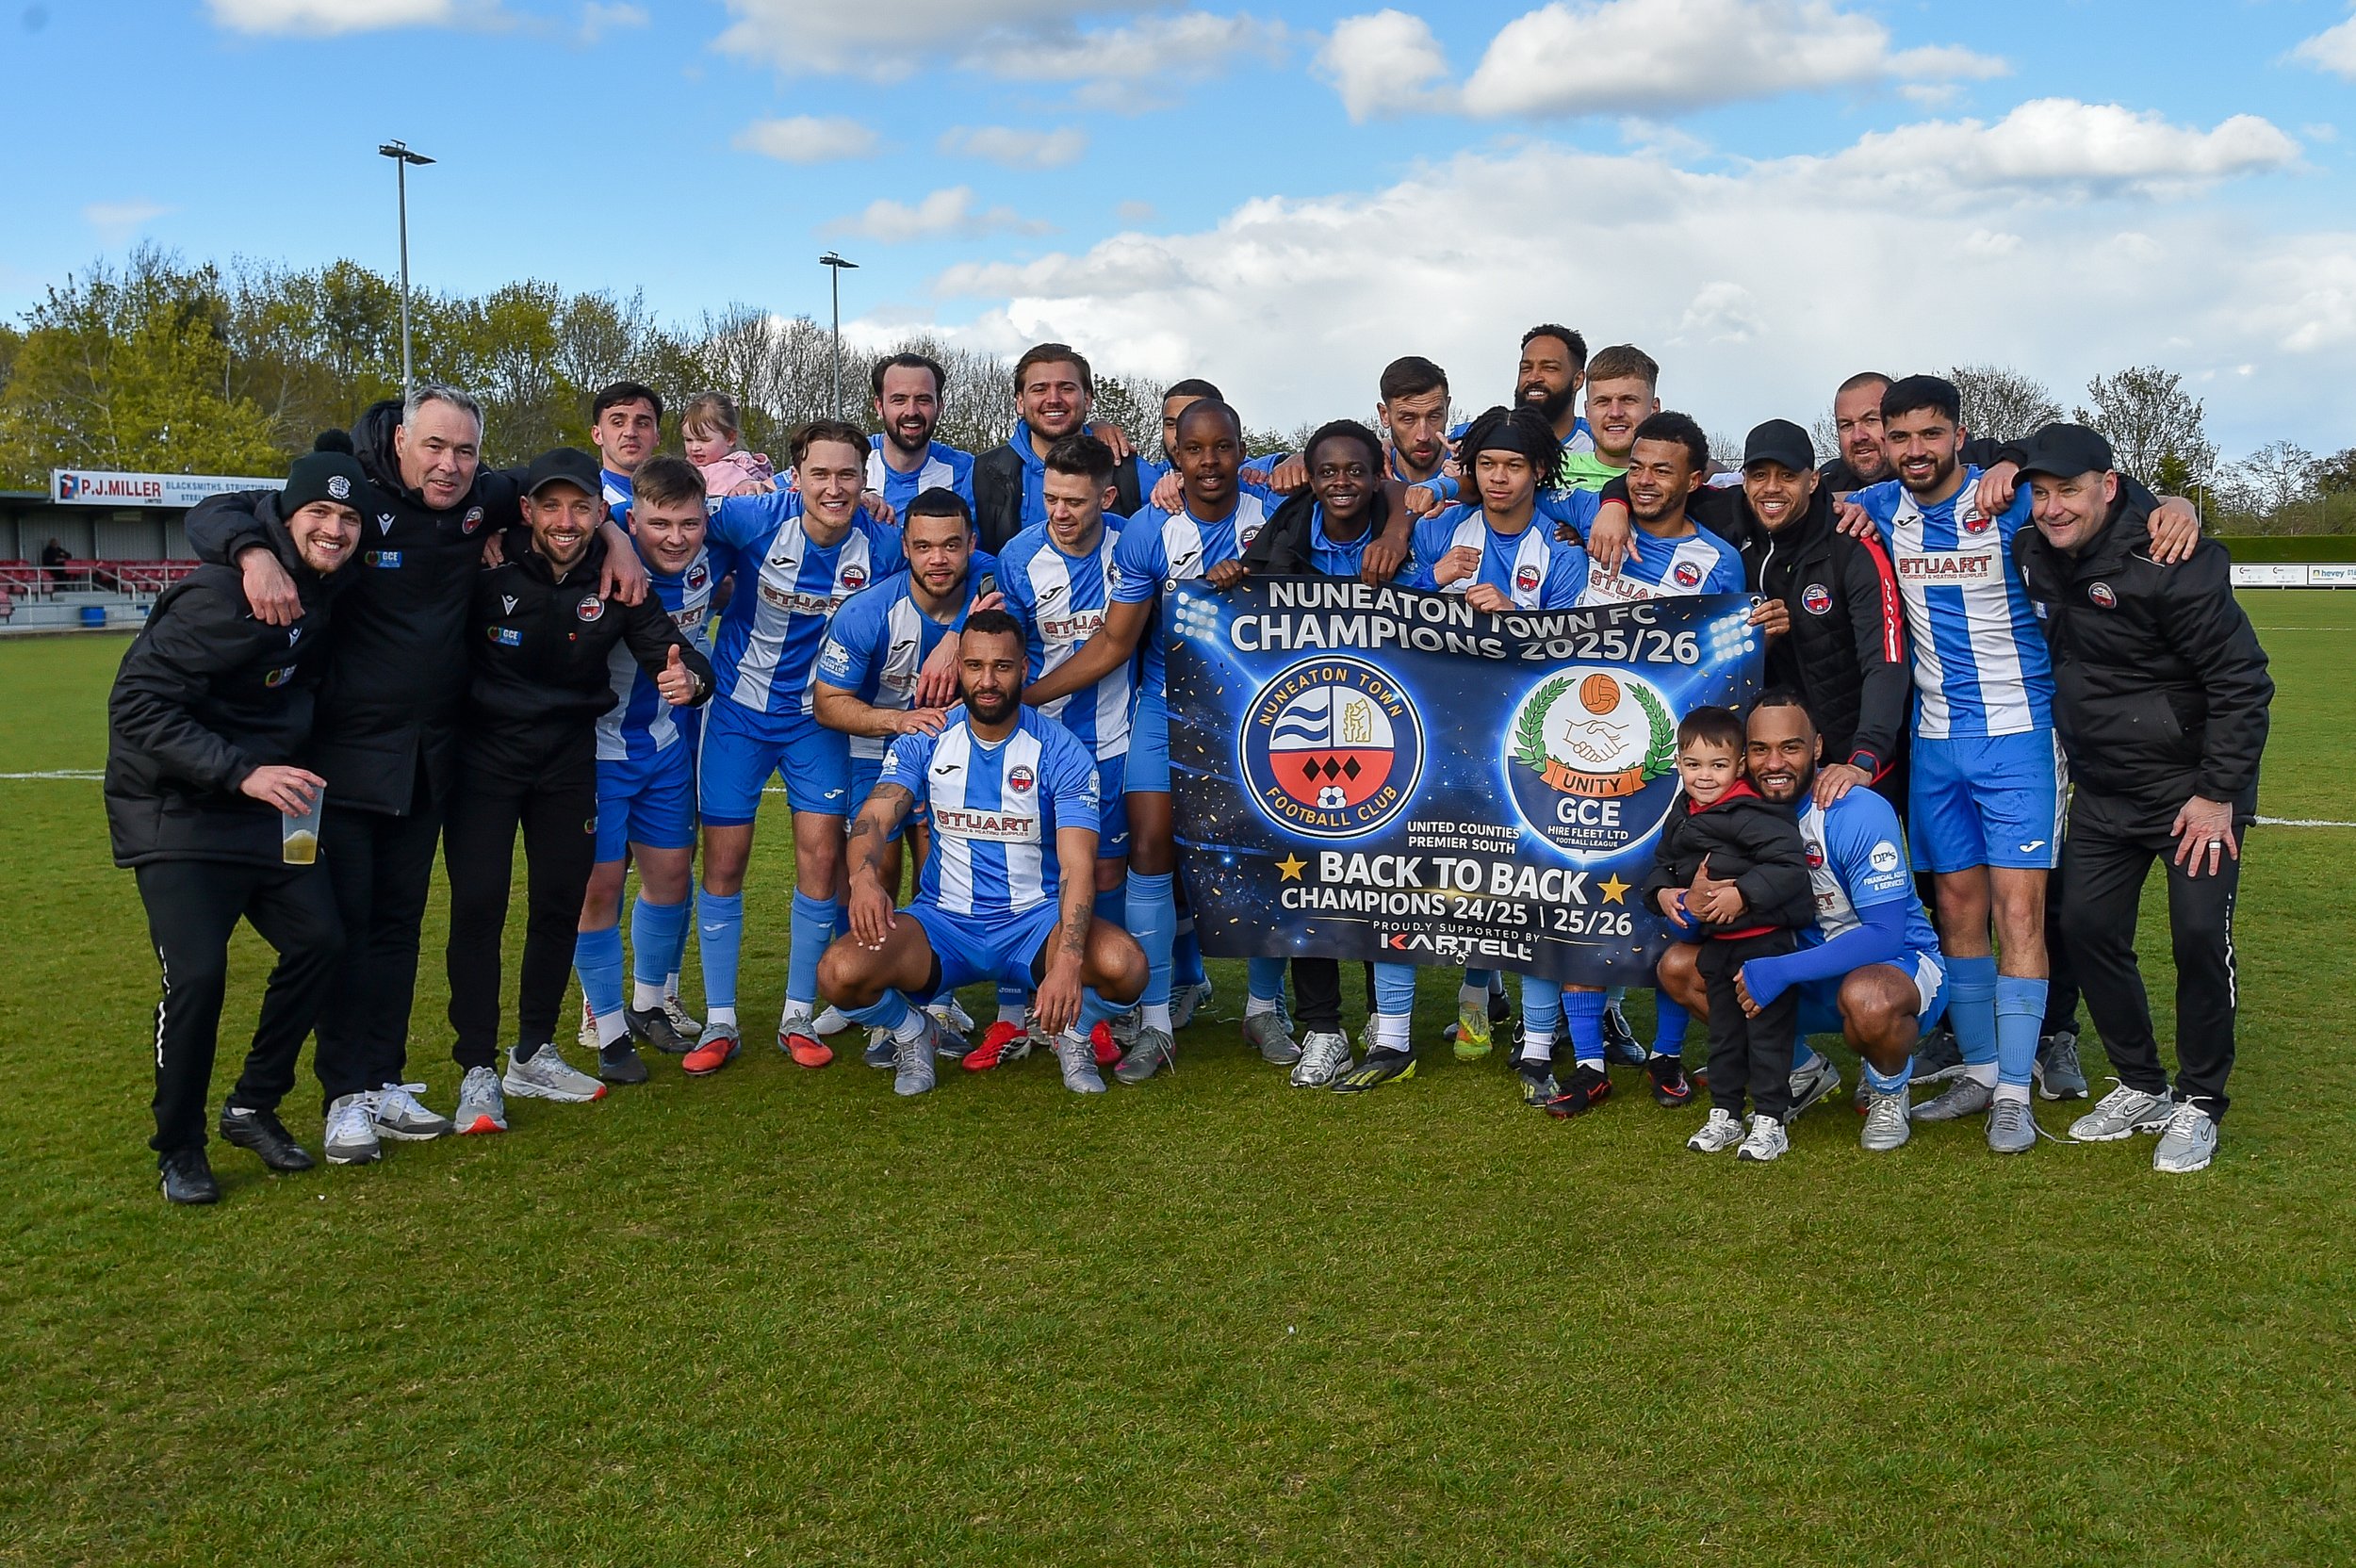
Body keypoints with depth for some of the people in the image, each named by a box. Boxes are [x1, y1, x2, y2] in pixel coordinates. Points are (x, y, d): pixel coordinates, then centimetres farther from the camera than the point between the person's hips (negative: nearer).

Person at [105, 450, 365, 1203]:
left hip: (263, 804, 8)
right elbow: (138, 704, -24)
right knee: (197, 974, -14)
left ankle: (253, 1108, 19)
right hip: (177, 811, -7)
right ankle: (178, 1147, 7)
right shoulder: (223, 593, -23)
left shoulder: (323, 590, 1)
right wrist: (241, 772, -31)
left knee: (319, 941, 1)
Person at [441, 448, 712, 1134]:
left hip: (568, 759, 4)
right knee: (477, 905, -7)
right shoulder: (489, 566, -16)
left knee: (560, 907, 10)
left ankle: (532, 1055, 27)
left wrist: (688, 675, -30)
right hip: (484, 753, -3)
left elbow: (672, 649, -10)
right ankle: (477, 1071, 5)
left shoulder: (616, 583, -8)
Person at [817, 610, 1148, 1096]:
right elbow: (874, 819, -12)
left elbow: (1076, 866, -18)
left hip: (1036, 920, -1)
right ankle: (913, 1033, 10)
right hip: (943, 923, 2)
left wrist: (1067, 960, -35)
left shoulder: (1060, 751, -9)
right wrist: (864, 877, -38)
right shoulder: (925, 742, 0)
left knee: (1125, 965, -32)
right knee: (840, 972, -26)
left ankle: (1072, 1035, 6)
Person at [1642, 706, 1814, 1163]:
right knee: (1722, 1032, 17)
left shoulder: (1748, 814, -21)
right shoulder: (1681, 817, 6)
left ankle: (1769, 1120, 10)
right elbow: (1661, 864, 18)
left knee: (1767, 1030, 1)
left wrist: (1743, 894, -29)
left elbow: (1790, 863, -28)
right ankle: (1724, 1115, 29)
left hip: (1765, 941, -8)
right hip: (1716, 943, 9)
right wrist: (1662, 893, -1)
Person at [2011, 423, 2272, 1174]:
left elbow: (2241, 681, -19)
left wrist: (2218, 794, -19)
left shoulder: (2169, 563, -23)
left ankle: (2199, 1103, 10)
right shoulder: (2035, 554, -4)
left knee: (2200, 935, -9)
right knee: (2087, 927, 4)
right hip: (2102, 791, 7)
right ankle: (2141, 1087, 21)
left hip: (2194, 785, -6)